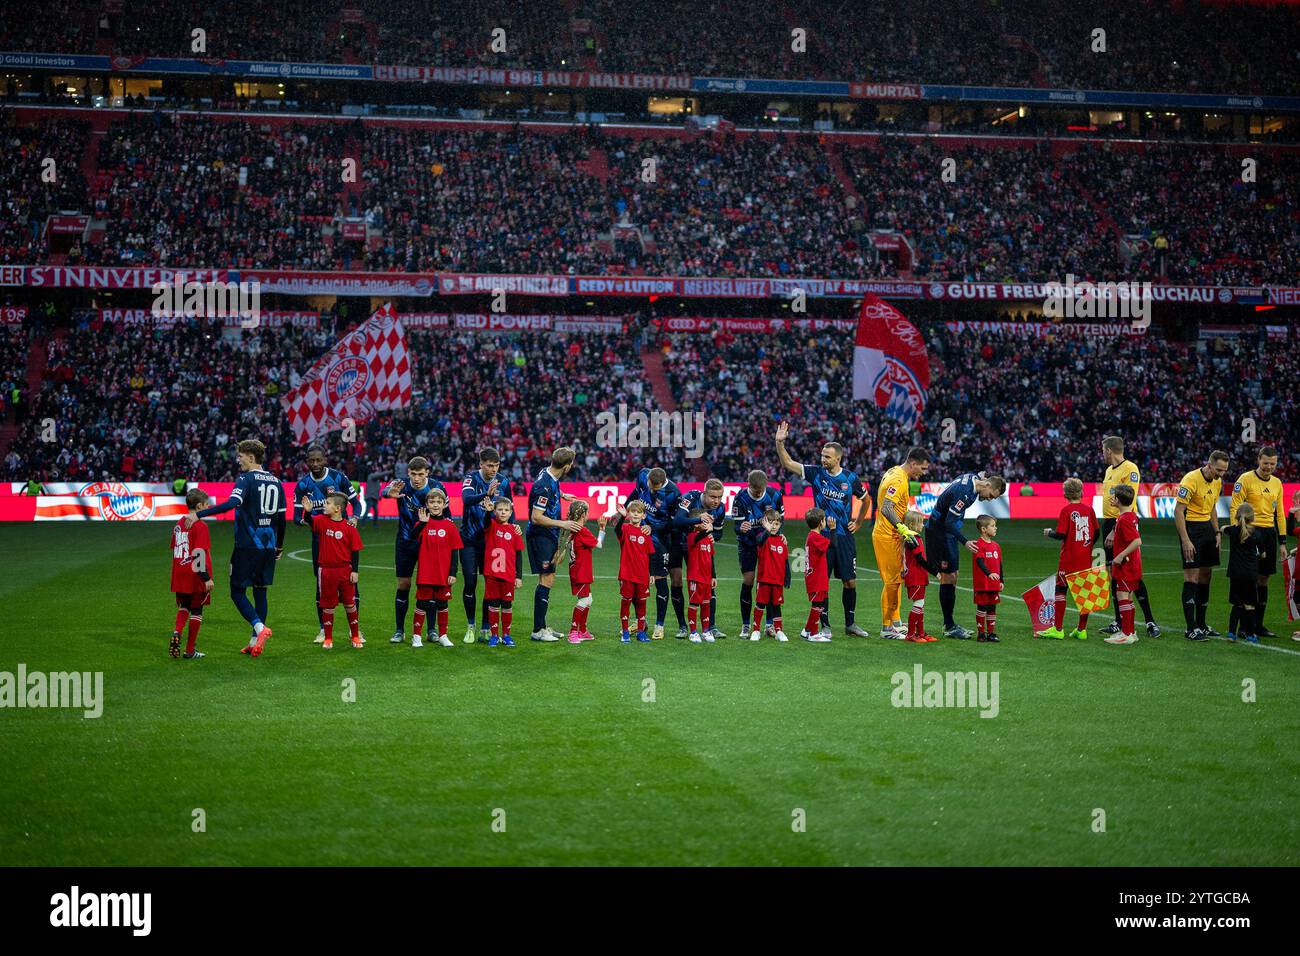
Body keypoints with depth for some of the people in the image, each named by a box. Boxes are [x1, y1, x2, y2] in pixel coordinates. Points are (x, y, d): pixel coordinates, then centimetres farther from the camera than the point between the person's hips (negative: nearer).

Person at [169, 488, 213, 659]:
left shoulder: (178, 525, 9)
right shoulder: (200, 527, -14)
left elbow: (174, 550, 16)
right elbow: (199, 554, -19)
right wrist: (207, 578, -17)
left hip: (180, 575, 6)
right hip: (195, 577, -6)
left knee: (183, 607, 20)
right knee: (196, 611, 5)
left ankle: (176, 633, -7)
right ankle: (190, 650, 9)